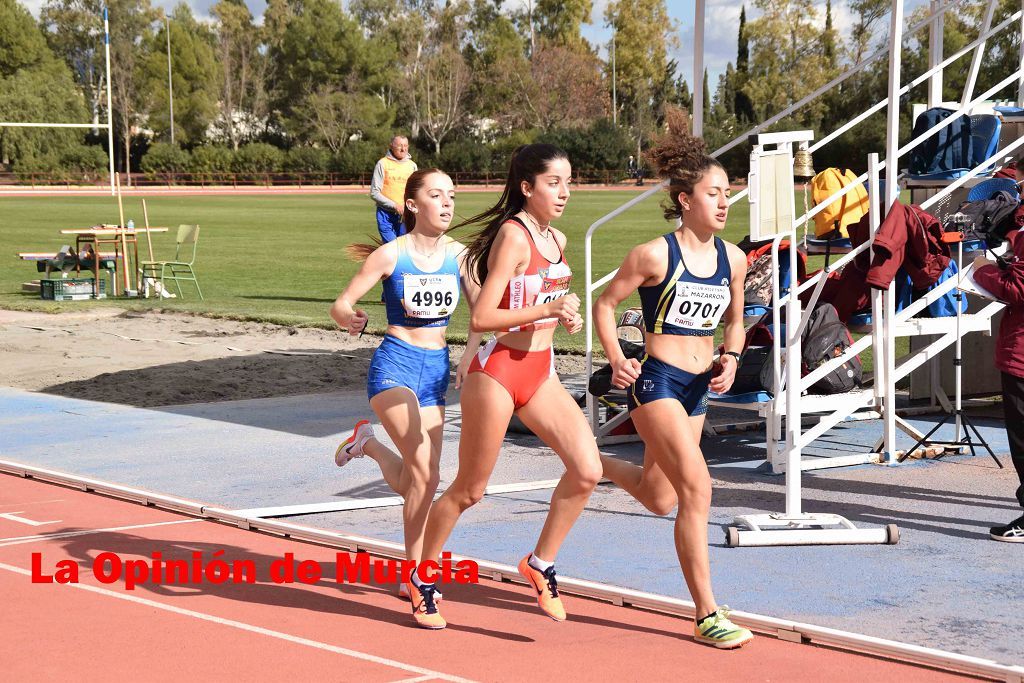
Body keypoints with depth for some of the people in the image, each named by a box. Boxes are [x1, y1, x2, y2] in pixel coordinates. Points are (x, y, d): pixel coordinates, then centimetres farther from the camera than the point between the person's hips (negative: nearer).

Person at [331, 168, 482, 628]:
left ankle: (370, 443, 39)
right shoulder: (391, 255, -9)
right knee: (424, 473, -20)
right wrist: (349, 319, -30)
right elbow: (341, 304, -8)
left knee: (419, 482, 7)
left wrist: (470, 356, -9)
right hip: (395, 365, -5)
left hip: (437, 368, 5)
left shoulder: (459, 255, 1)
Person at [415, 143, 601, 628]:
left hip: (541, 372, 7)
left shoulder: (556, 240, 10)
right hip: (498, 371, -7)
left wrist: (568, 316, 5)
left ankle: (541, 564, 10)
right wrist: (548, 309, -24)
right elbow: (481, 318, -20)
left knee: (587, 470, -7)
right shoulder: (513, 236, -15)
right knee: (468, 490, 4)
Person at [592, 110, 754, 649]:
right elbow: (604, 304, -4)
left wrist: (730, 360, 1)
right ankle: (707, 615, -12)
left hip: (698, 389, 7)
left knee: (659, 499, 17)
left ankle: (593, 464, 48)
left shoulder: (734, 259, 4)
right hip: (656, 381, -7)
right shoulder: (655, 255, -12)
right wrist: (617, 360, -17)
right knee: (697, 488, -18)